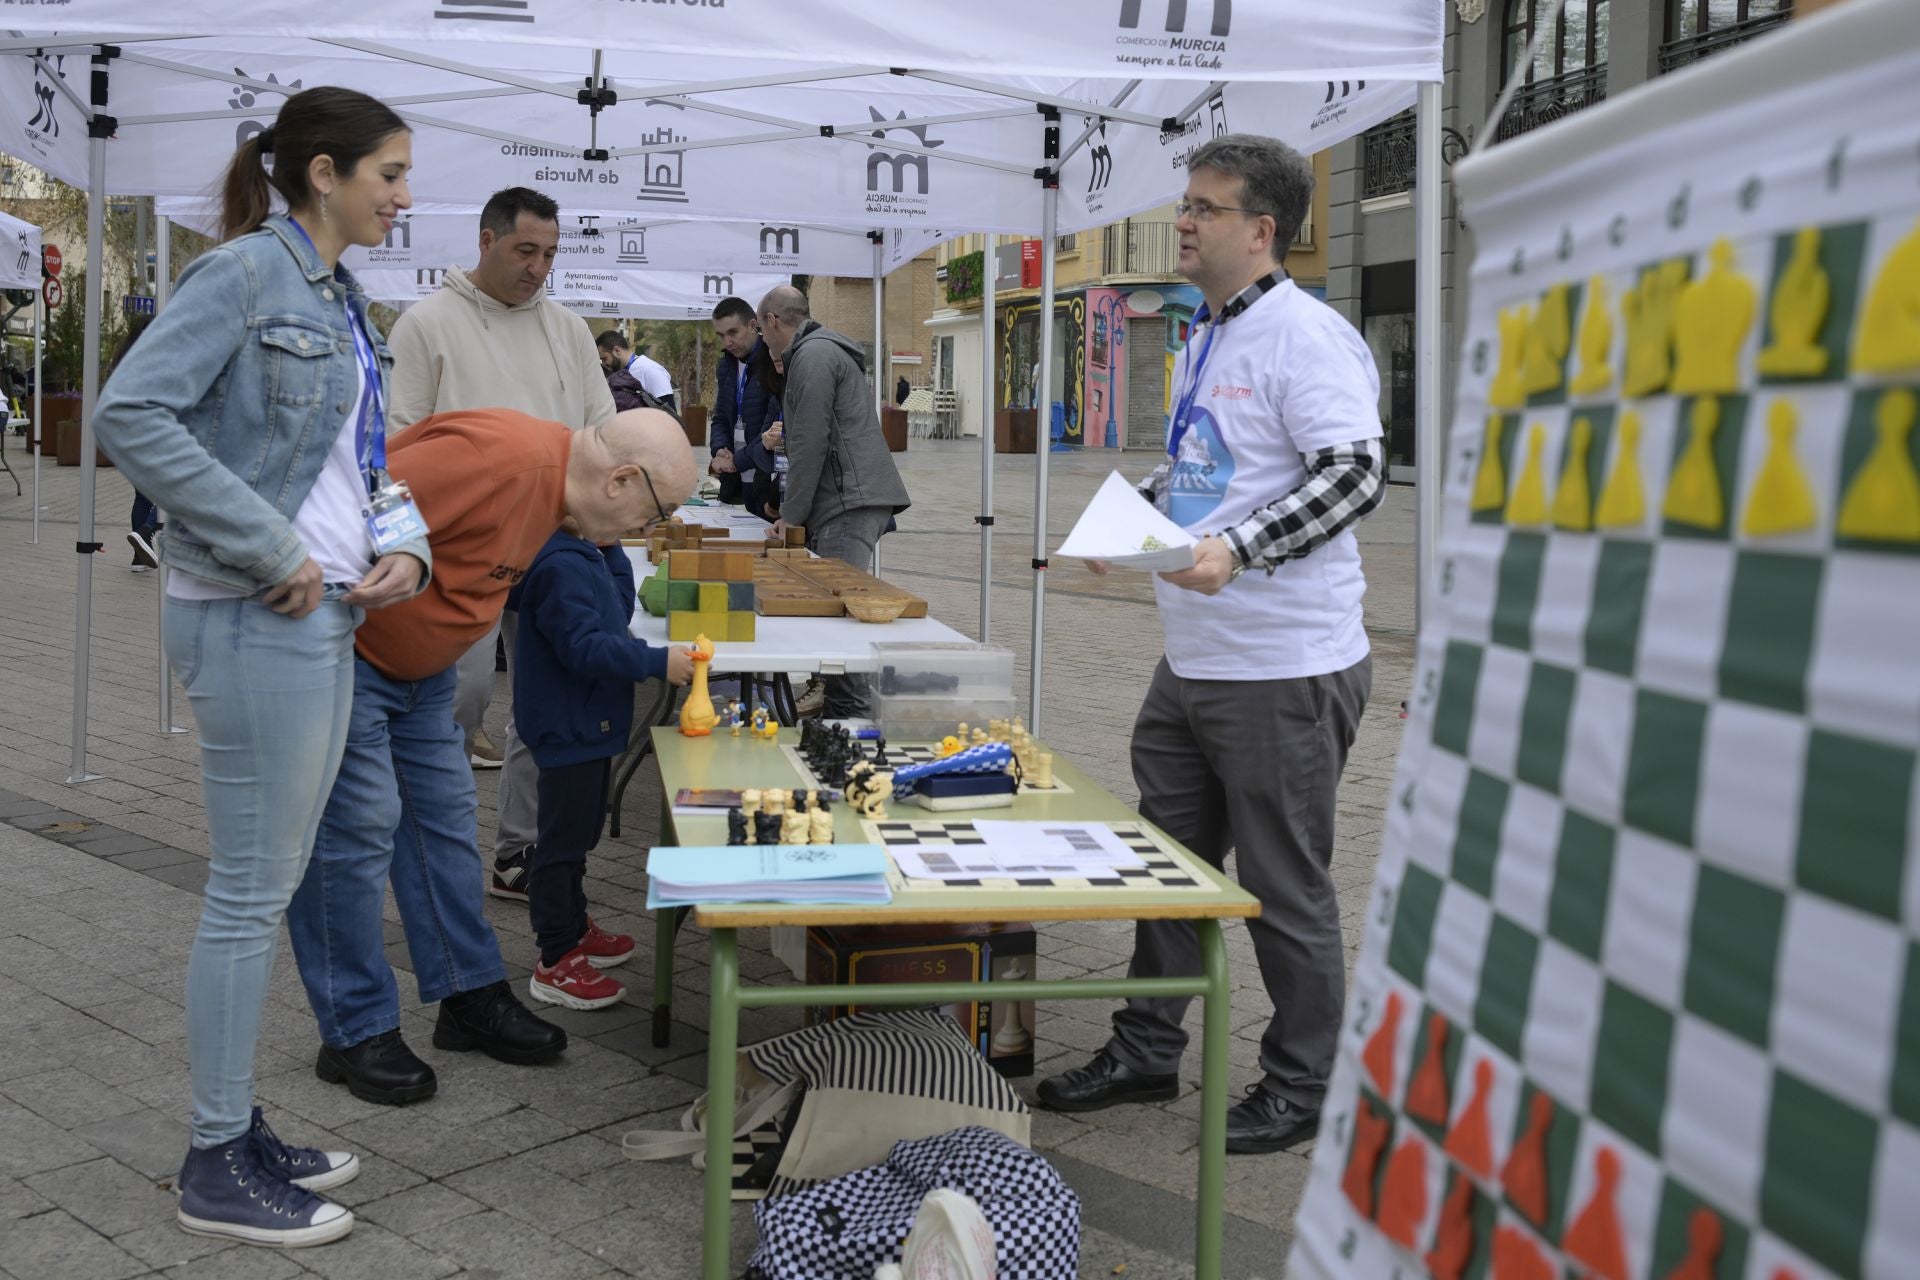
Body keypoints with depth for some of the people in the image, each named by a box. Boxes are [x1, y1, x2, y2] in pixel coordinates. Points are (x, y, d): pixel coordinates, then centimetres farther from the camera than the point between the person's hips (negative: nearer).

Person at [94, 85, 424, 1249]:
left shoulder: (341, 299, 15)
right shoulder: (245, 271, -11)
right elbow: (133, 414, -21)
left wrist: (405, 549, 3)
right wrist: (270, 552, -20)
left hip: (324, 618, 9)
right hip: (255, 619, -9)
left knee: (275, 882, 15)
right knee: (252, 889, -1)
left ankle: (238, 1128, 28)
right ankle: (218, 1166, 13)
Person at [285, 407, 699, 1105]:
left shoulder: (554, 477, 4)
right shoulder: (501, 458, -29)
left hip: (415, 657, 10)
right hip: (339, 647, -10)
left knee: (444, 812, 12)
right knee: (356, 828, -7)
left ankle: (470, 997, 23)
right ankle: (356, 1034, 5)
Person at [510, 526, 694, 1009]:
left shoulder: (583, 555, 9)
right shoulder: (559, 565, -24)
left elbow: (618, 611, 13)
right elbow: (583, 647, -29)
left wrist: (612, 551, 3)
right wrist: (657, 662, -28)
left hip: (587, 723, 11)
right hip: (568, 727, -11)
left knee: (579, 832, 23)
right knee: (563, 839, -1)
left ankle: (574, 928, 39)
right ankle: (555, 962, 8)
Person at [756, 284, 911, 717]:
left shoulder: (812, 355, -8)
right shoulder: (827, 349, 26)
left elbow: (811, 442, -13)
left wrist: (790, 515, -7)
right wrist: (793, 508, 29)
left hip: (849, 503, -11)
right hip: (859, 500, 11)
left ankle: (849, 711, -13)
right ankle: (840, 702, 15)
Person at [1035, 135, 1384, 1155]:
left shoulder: (1307, 336, -15)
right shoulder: (1203, 340, 15)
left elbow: (1354, 474, -24)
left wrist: (1238, 549, -32)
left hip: (1285, 670, -9)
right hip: (1192, 661, 10)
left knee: (1284, 887, 4)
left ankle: (1302, 1087, 21)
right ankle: (1145, 1052, 34)